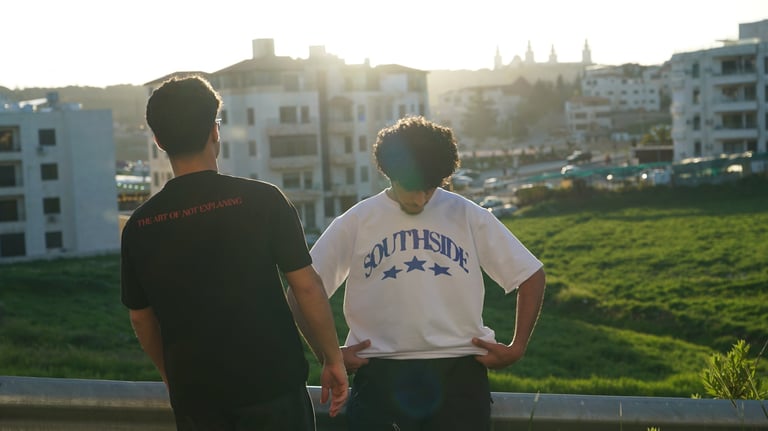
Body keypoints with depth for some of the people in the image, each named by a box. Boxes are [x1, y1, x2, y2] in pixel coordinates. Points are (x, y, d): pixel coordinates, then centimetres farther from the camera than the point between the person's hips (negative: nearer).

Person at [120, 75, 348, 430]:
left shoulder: (140, 225, -1)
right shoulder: (261, 199, -11)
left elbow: (140, 317, 7)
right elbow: (307, 286, -10)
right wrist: (333, 359, 1)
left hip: (195, 397, 3)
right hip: (272, 385, -3)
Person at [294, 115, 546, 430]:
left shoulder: (468, 216, 5)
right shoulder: (355, 222, 4)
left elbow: (531, 275, 10)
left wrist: (517, 348, 3)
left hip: (458, 372, 0)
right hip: (380, 375, 0)